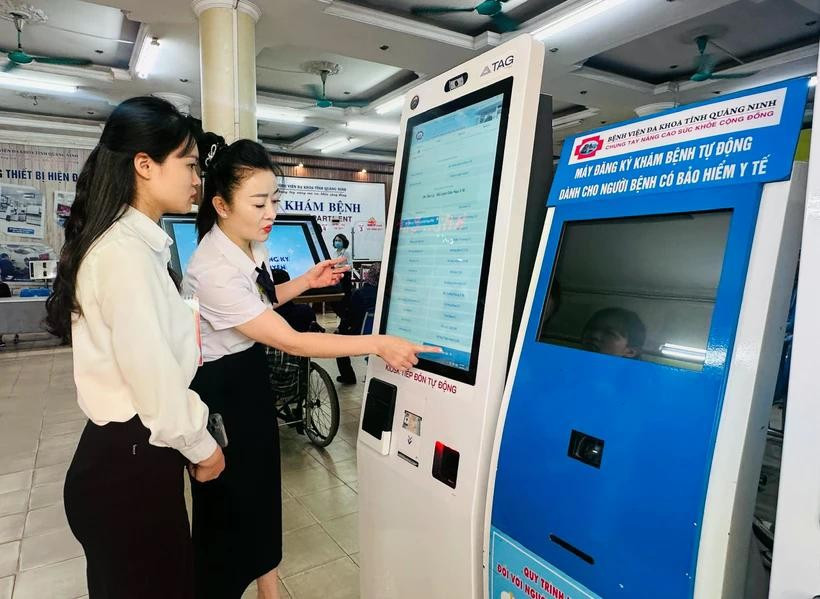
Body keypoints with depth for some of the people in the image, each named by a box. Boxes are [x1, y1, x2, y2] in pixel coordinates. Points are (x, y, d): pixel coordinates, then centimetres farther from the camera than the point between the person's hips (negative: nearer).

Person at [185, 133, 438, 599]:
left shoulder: (253, 244, -4)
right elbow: (291, 342, -32)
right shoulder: (214, 271, -31)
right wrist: (378, 344, -34)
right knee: (227, 497, 9)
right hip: (218, 389, -8)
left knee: (264, 484, 19)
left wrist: (307, 281, 1)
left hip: (253, 375, 8)